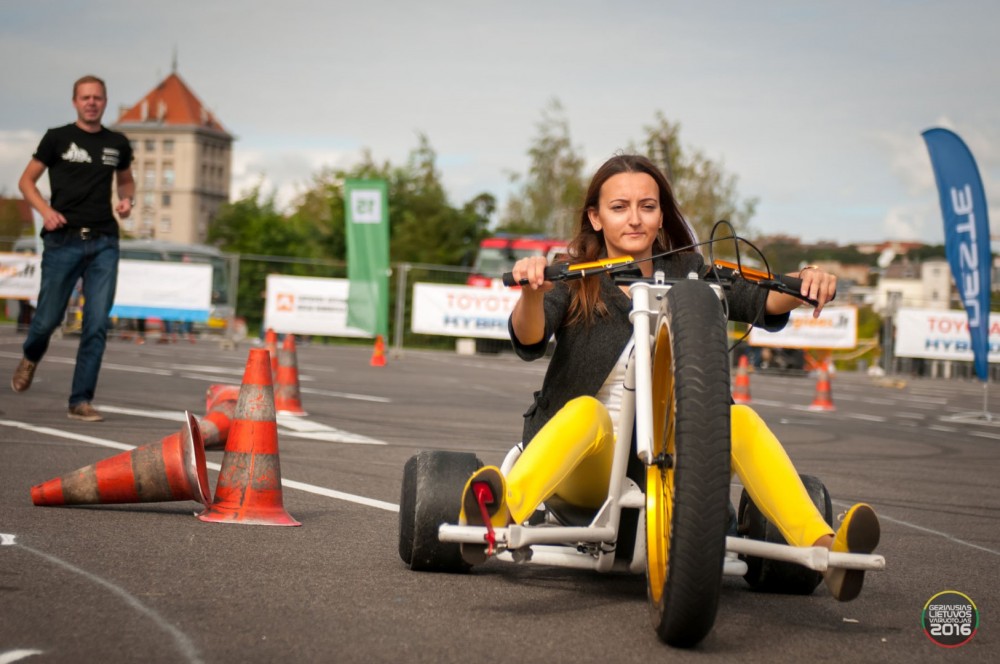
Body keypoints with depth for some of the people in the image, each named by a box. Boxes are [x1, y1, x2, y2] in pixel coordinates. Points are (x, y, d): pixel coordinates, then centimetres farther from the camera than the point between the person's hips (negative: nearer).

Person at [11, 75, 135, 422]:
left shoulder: (117, 143, 11)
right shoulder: (57, 138, 3)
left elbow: (125, 179, 28)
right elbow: (27, 180, 5)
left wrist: (127, 199, 5)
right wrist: (46, 210, -12)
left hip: (104, 241, 2)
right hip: (64, 240, -2)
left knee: (97, 325, -5)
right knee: (49, 317, 3)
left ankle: (81, 400, 1)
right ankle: (31, 357, 38)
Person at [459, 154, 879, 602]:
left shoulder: (686, 272, 9)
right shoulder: (574, 280, 3)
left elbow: (760, 304, -5)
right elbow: (529, 341, -16)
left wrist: (803, 287, -27)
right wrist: (532, 292, -38)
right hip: (588, 465, -2)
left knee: (739, 417, -24)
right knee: (586, 409, -34)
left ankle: (822, 547, -42)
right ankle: (499, 514, -61)